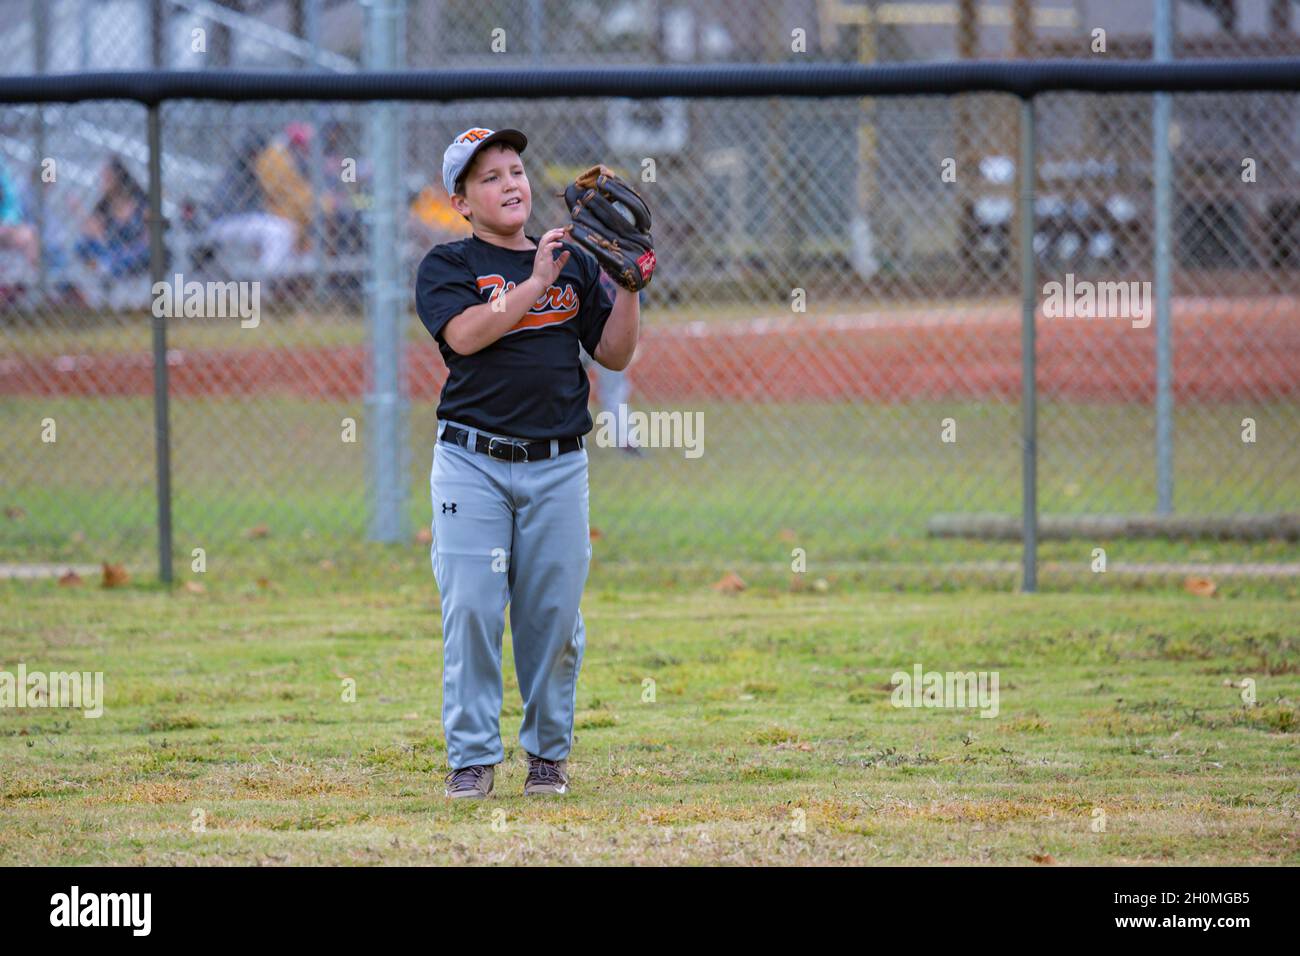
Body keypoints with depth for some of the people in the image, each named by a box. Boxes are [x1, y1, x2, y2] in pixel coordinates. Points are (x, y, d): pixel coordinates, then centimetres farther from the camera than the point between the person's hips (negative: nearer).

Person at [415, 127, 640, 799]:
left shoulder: (573, 264, 14)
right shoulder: (447, 266, 3)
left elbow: (614, 354, 12)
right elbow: (465, 334, -16)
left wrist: (628, 286, -1)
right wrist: (535, 283, -16)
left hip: (557, 465, 3)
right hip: (473, 465, -3)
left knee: (555, 616, 2)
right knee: (471, 610, -7)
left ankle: (548, 752, 15)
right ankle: (472, 756, 0)